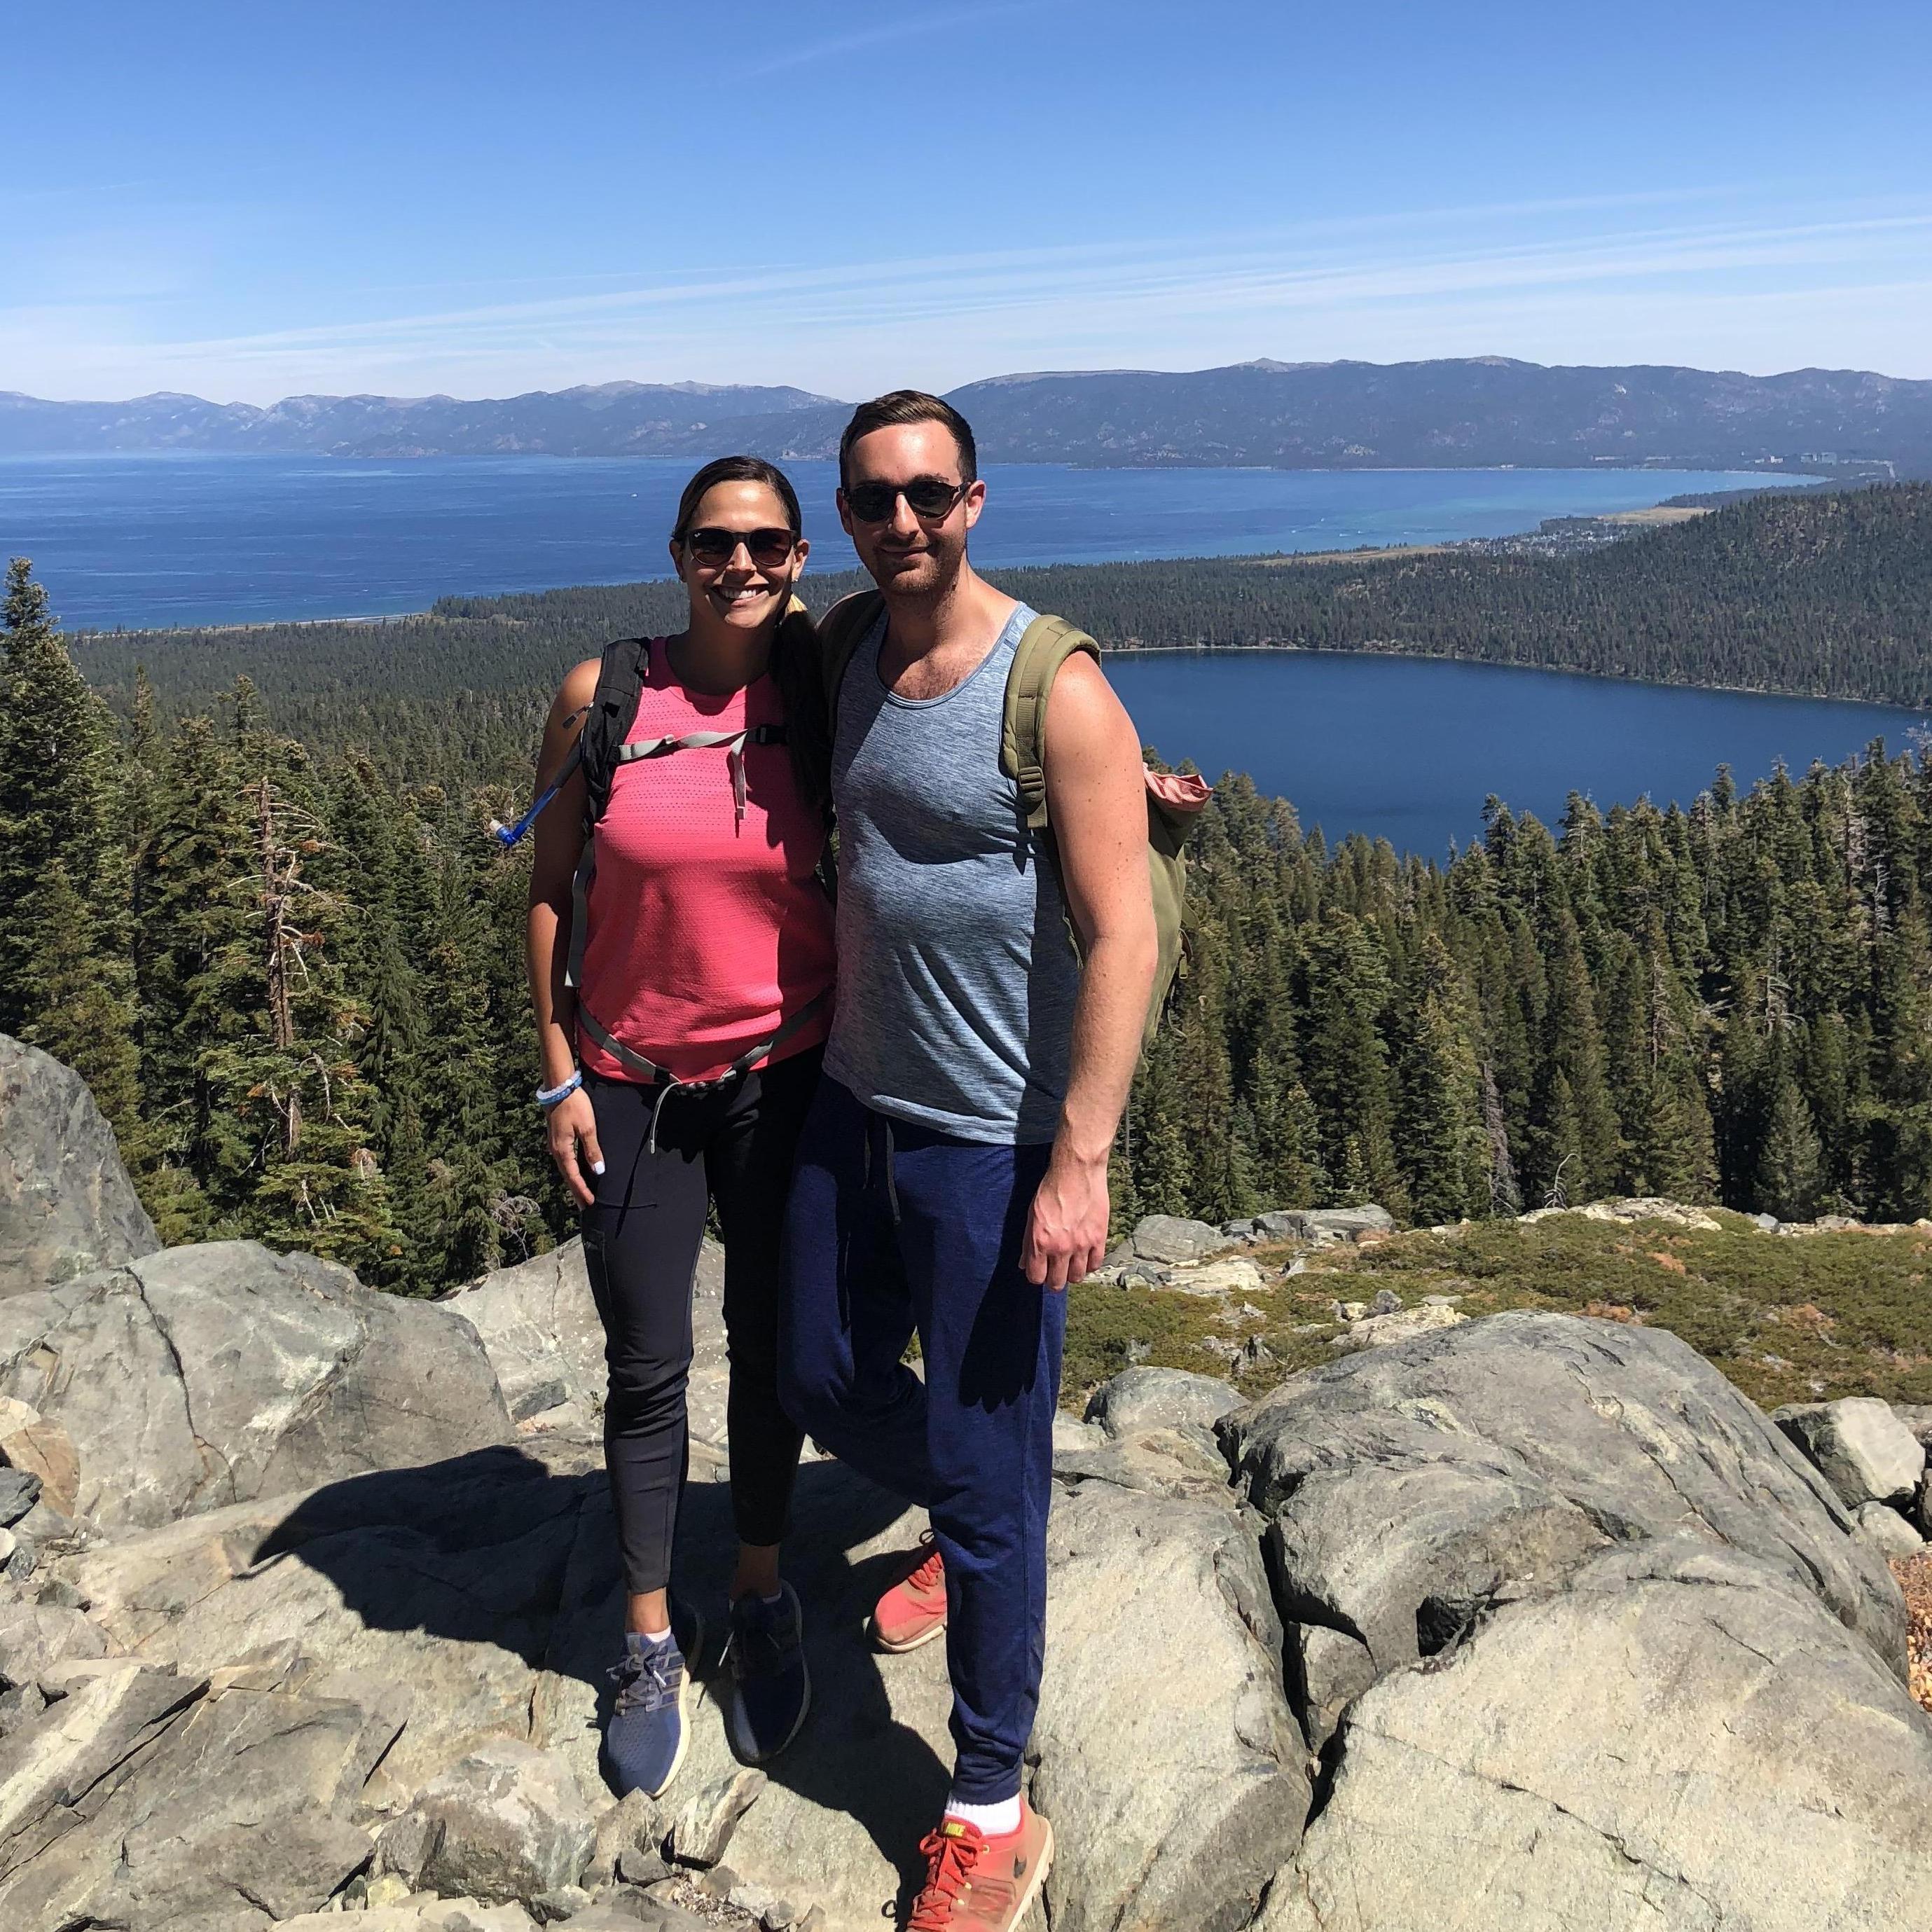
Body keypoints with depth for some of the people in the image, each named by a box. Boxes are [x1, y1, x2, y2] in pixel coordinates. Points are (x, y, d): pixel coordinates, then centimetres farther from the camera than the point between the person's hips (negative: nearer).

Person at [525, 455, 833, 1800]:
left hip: (782, 1074, 0)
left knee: (771, 1352, 13)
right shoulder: (604, 698, -7)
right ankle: (654, 1638, 31)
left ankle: (763, 1600, 37)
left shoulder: (824, 701, -6)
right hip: (630, 1081, 0)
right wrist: (558, 1074, -2)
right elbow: (553, 891, -1)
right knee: (647, 1370, 10)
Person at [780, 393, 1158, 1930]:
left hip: (994, 1142, -7)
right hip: (853, 1105, 7)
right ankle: (969, 1531, 54)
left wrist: (1080, 1164, -23)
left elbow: (1122, 936, -19)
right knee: (828, 1382, 22)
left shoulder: (1058, 692, -16)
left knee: (989, 1480, 3)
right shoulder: (845, 652, 4)